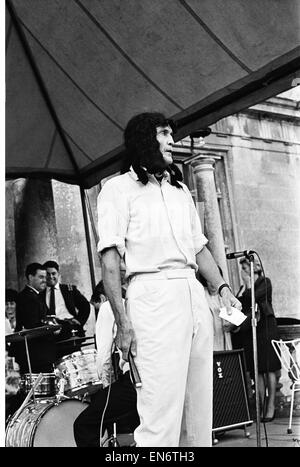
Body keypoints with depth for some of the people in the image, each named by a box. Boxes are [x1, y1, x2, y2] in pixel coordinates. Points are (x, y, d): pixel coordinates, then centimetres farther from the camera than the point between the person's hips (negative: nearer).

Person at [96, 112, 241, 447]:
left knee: (200, 406, 8)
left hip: (194, 294, 7)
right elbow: (110, 258, -5)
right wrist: (123, 323, -14)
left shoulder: (180, 189, 24)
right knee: (161, 410, -10)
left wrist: (222, 287, 8)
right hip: (153, 294, -6)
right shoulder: (118, 188, 4)